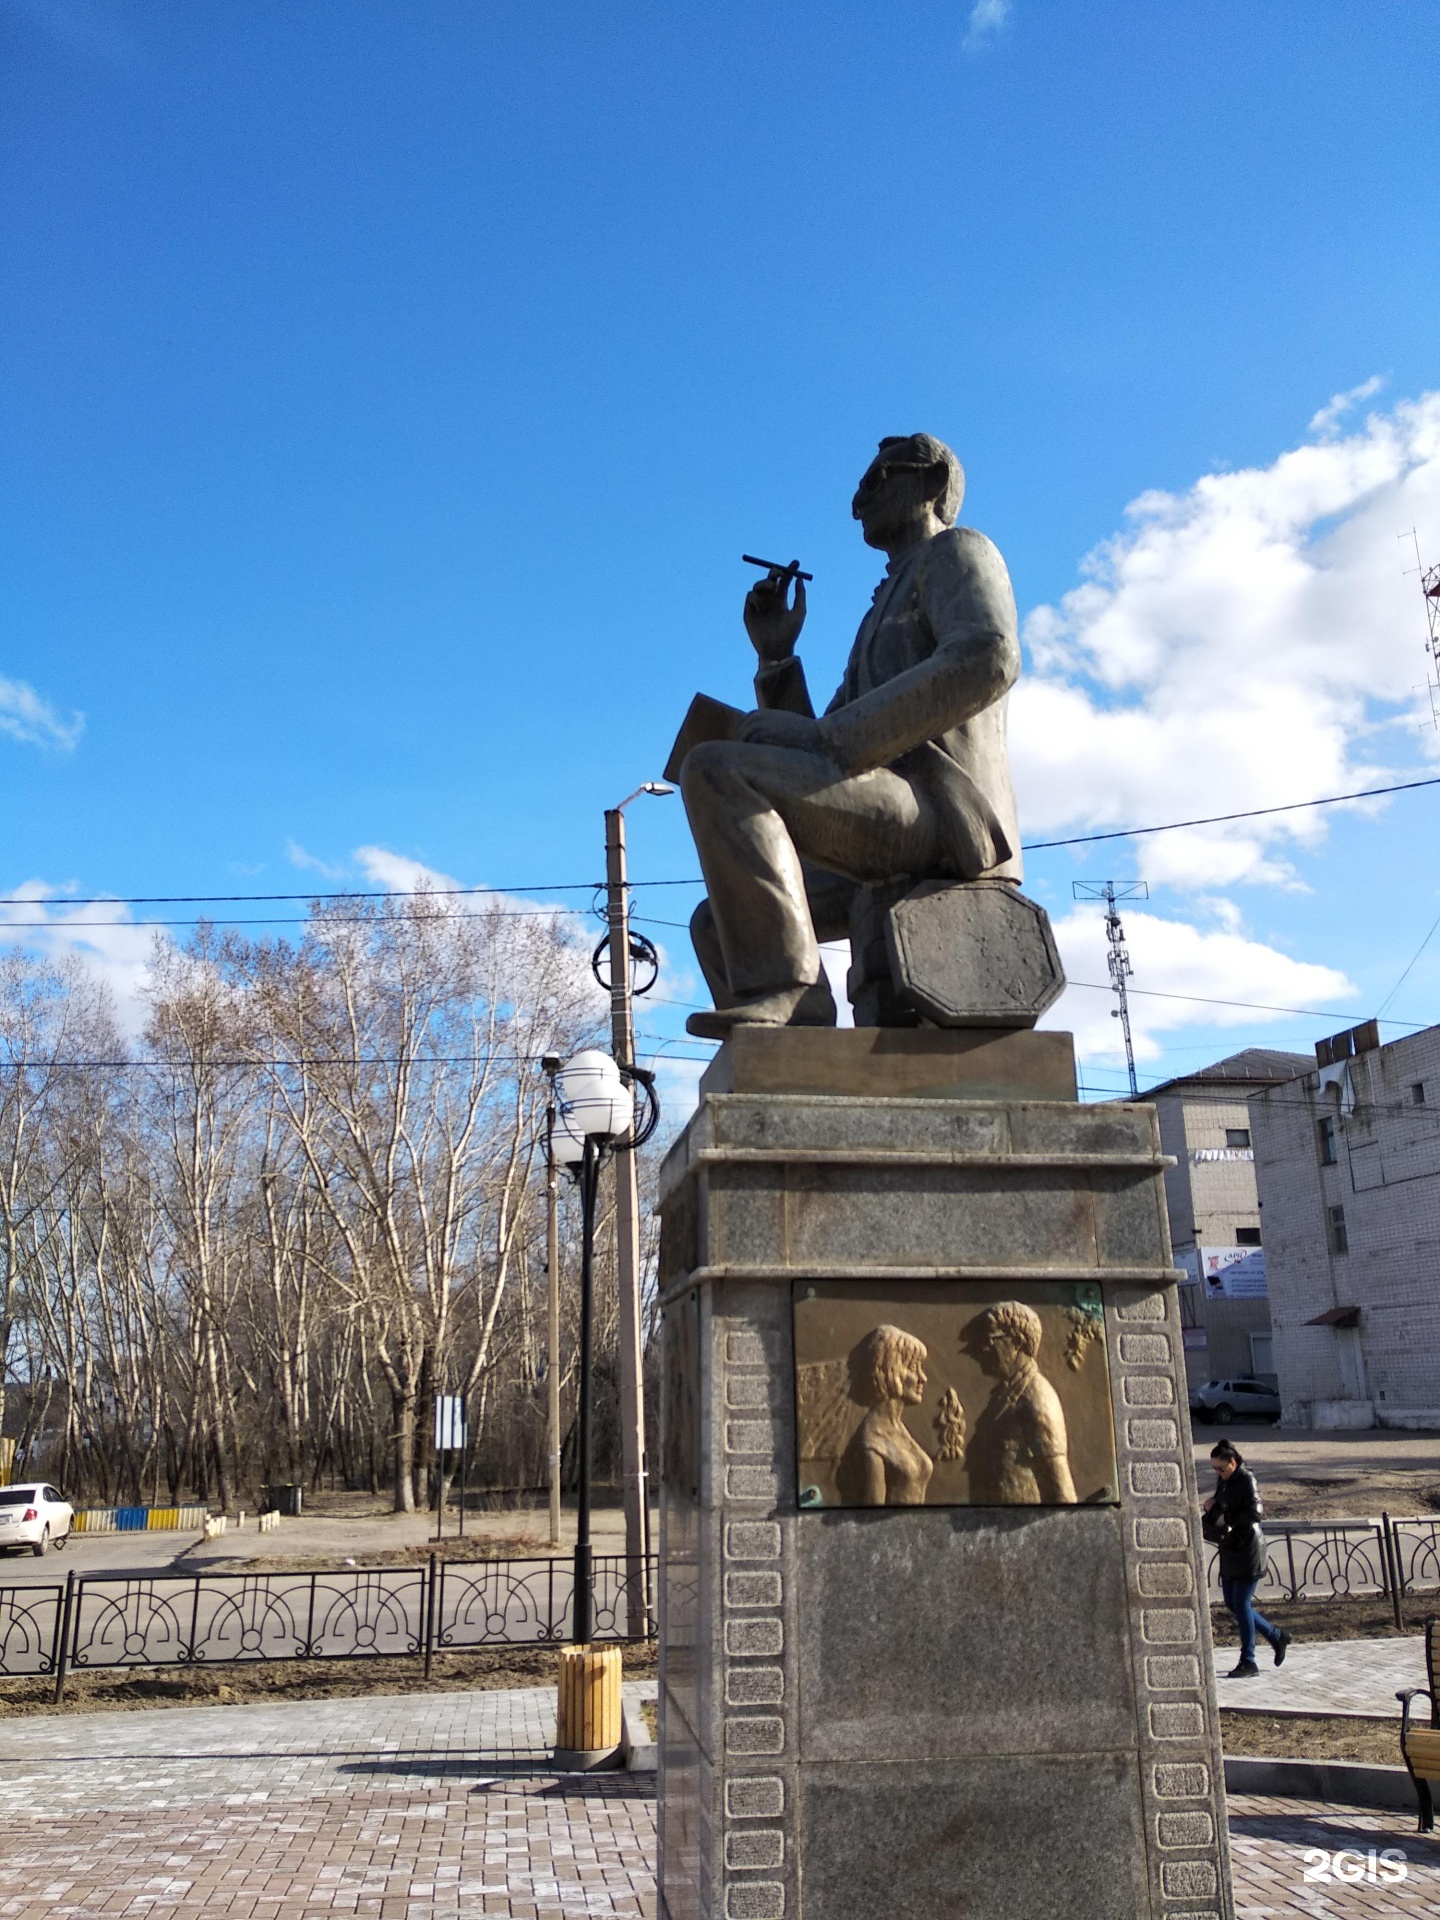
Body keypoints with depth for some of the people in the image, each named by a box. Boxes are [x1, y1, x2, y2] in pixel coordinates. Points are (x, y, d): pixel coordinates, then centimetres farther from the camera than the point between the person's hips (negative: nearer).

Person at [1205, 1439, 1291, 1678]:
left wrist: (1226, 1518, -17)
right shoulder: (1223, 1480, 10)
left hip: (1248, 1548, -9)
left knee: (1241, 1604, -6)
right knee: (1232, 1603, 11)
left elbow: (1255, 1513, -23)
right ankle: (1275, 1636, 29)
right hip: (1230, 1549, 9)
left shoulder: (1246, 1480, -15)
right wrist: (1211, 1504, 1)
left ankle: (1248, 1663, 2)